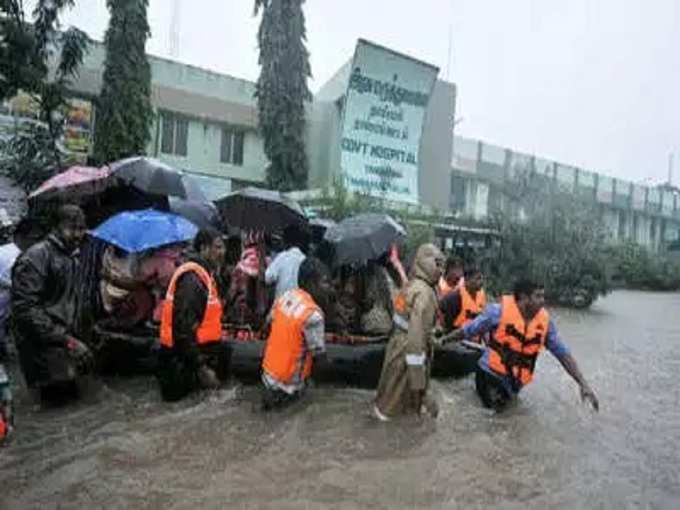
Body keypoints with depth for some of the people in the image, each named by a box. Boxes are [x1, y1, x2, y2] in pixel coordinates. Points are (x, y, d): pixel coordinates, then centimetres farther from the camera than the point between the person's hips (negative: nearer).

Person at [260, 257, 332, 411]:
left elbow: (269, 325, 11)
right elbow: (321, 362, -21)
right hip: (287, 384, -7)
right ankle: (279, 397, 5)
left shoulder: (285, 296, -6)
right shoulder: (313, 315, -27)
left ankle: (269, 389, 16)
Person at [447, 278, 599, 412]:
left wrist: (583, 383, -4)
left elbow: (563, 353, 0)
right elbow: (468, 330, -10)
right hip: (491, 373, -4)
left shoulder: (545, 321, -7)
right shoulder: (499, 311, -20)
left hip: (516, 380, 4)